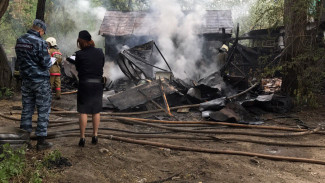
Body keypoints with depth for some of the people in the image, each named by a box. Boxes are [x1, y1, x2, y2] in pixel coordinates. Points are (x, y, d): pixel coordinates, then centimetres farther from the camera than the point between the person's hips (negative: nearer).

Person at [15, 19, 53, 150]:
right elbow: (46, 64, -17)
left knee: (27, 109, 14)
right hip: (40, 80, -7)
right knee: (43, 110, 1)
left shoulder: (19, 41, 6)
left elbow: (20, 60, 14)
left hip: (26, 79, 7)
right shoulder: (40, 42, -16)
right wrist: (50, 60, 3)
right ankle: (41, 141, 3)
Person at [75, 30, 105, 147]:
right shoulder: (100, 52, 0)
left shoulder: (79, 54, -10)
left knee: (83, 112, 4)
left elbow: (77, 68, 1)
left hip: (84, 84, -3)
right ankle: (95, 136, 19)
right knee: (96, 111, 13)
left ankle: (82, 138, 5)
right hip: (97, 84, 3)